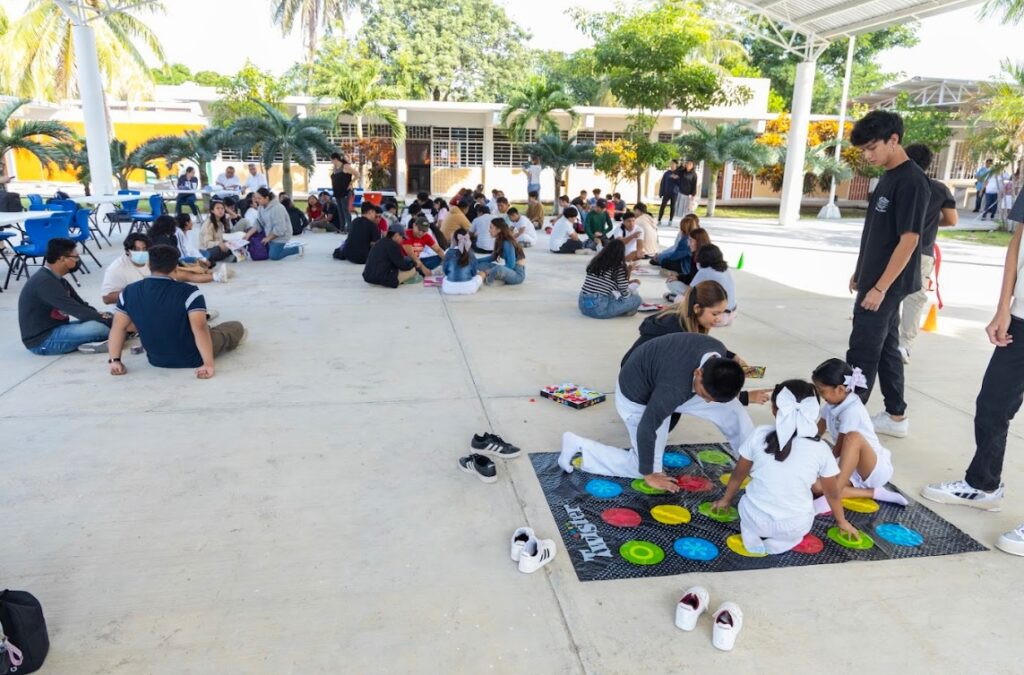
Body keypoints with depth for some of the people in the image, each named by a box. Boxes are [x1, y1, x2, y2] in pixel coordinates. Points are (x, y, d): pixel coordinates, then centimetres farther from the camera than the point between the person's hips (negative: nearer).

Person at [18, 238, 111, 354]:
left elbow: (82, 306, 8)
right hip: (42, 341, -10)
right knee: (98, 327, -29)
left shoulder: (57, 279, 10)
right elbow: (77, 311, -25)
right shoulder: (44, 282, -21)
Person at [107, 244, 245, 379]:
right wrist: (208, 364, -30)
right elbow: (199, 328, -31)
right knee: (237, 327, 19)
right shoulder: (188, 292, -24)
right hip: (191, 359, -5)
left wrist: (115, 360, 2)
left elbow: (118, 327, -6)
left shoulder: (129, 292, -9)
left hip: (156, 360, 5)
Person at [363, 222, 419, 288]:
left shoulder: (380, 243, 17)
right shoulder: (393, 245, -11)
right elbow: (402, 265, -8)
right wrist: (414, 263, 11)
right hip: (381, 278, -10)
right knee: (412, 269, -2)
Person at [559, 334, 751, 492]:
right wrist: (649, 475, -16)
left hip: (658, 379, 7)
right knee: (642, 467, -2)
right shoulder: (674, 388, -43)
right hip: (637, 396, -7)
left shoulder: (718, 350, -22)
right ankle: (577, 446, 4)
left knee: (732, 409, -1)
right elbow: (646, 430, -30)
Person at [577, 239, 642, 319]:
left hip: (583, 305, 7)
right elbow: (624, 294, 0)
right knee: (637, 299, 4)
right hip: (599, 309, -7)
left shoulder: (596, 262, 13)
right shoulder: (619, 268, -5)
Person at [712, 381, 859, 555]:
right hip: (795, 528, -1)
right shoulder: (820, 449, -10)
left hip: (754, 519, 1)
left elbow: (738, 475, 4)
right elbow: (833, 494, 6)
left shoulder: (759, 435, -10)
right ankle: (784, 538, 7)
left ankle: (756, 533, 7)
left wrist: (726, 500, 23)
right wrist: (843, 522, 25)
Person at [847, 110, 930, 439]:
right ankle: (896, 416, 25)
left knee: (862, 353, -3)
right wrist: (860, 273, 19)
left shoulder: (911, 181, -17)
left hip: (886, 284, -9)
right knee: (886, 348, 15)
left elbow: (909, 240, -20)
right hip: (876, 279, 9)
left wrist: (880, 287, -21)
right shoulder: (888, 177, 11)